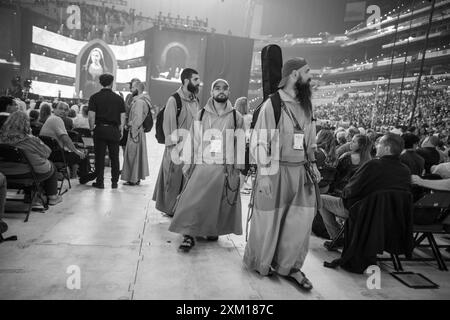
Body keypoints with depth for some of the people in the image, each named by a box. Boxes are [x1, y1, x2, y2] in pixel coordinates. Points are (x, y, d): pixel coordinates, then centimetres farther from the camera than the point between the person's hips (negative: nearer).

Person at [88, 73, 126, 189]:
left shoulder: (95, 97, -1)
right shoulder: (118, 98, 2)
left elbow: (91, 116, -7)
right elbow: (122, 117, 1)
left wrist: (92, 128, 5)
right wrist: (121, 130, 8)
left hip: (100, 129, -1)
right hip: (114, 130, 1)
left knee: (100, 156, 6)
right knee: (114, 157, 8)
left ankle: (100, 182, 12)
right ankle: (114, 182, 14)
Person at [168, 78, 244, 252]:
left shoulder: (236, 117, 2)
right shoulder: (201, 115, 3)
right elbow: (192, 141, 5)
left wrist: (237, 168, 0)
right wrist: (188, 164, 3)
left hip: (225, 168, 0)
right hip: (202, 166, 0)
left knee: (219, 203, 9)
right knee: (193, 200, -5)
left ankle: (213, 230, 30)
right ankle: (189, 235, 6)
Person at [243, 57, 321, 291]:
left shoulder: (305, 105, 11)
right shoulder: (273, 103, -10)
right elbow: (260, 140, -12)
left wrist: (312, 164, 11)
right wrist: (264, 174, -16)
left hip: (301, 171, 6)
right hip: (277, 170, -6)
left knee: (302, 219, 6)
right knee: (269, 219, 8)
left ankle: (289, 265, 25)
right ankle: (260, 262, 31)